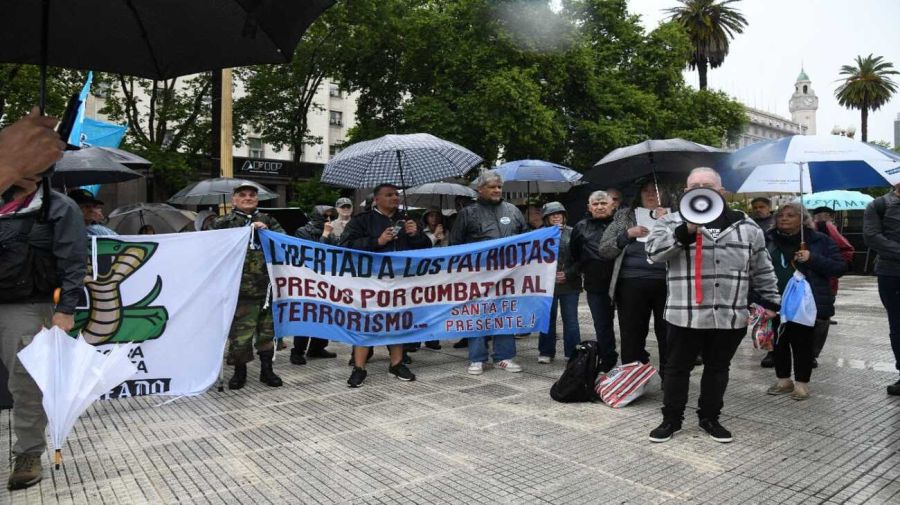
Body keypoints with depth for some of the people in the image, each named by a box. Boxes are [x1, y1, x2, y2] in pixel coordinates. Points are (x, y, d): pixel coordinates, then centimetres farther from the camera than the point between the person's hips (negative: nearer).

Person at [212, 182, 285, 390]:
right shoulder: (223, 223, 7)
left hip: (267, 286, 3)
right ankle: (239, 371, 18)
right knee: (239, 331, 0)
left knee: (267, 329, 10)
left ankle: (266, 369, 24)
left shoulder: (267, 220, 15)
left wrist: (266, 231, -10)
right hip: (240, 288, -2)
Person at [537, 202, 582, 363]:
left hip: (569, 284, 0)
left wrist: (568, 273, -9)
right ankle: (546, 352, 19)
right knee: (548, 319, 8)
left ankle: (573, 352, 15)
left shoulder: (572, 233, 1)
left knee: (570, 319, 6)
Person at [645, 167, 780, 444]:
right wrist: (687, 230, -26)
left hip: (731, 315, 3)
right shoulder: (672, 222, 0)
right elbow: (654, 251, -17)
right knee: (677, 368, 7)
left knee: (718, 368, 15)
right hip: (686, 315, -2)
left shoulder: (746, 225, 8)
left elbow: (762, 270, 15)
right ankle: (671, 419, 22)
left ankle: (709, 418, 31)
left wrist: (769, 302, 13)